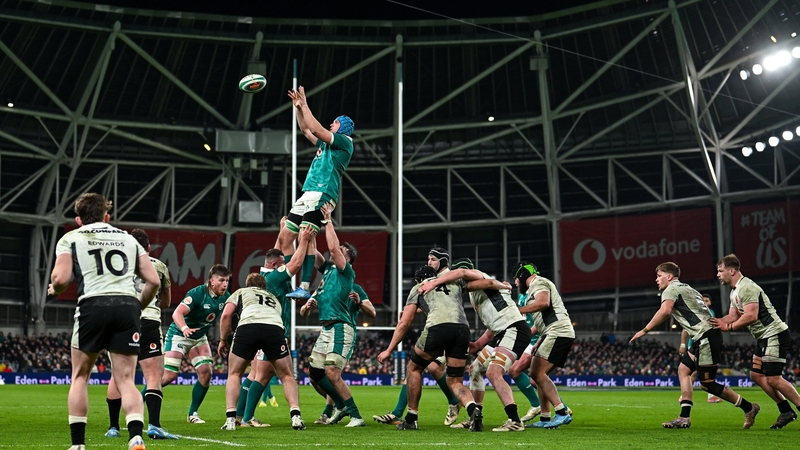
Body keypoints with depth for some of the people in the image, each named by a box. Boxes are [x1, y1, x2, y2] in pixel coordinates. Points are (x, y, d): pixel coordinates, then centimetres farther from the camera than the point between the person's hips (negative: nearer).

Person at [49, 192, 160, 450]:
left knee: (80, 377, 16)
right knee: (126, 380, 4)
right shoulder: (128, 239, 23)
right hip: (128, 305, 2)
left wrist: (53, 289, 23)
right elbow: (154, 281, 14)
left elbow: (61, 279, 0)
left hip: (93, 304, -2)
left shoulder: (70, 238, 14)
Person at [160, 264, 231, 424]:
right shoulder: (197, 293, -26)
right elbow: (177, 313, -36)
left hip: (199, 338, 6)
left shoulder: (225, 297, -6)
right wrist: (184, 328, -54)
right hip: (178, 335, -6)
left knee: (206, 373, -9)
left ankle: (192, 413, 4)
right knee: (169, 376, -13)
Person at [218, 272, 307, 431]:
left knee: (234, 375, 17)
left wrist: (223, 340, 26)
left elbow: (226, 315, 18)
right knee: (287, 376, 17)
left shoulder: (241, 292, 32)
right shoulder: (274, 298, 42)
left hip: (247, 326, -1)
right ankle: (296, 416, -1)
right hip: (275, 327, 2)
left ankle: (230, 419, 5)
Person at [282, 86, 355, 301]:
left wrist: (305, 105, -3)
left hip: (322, 194, -9)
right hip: (308, 194, 10)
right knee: (284, 236, 6)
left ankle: (304, 288, -19)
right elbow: (306, 130, 35)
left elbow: (316, 129, -10)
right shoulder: (327, 144, 26)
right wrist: (298, 108, 25)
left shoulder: (344, 141, 0)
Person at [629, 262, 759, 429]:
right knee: (683, 370, 10)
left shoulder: (671, 289, -4)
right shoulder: (686, 288, 25)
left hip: (706, 336, -10)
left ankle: (748, 408, 6)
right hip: (704, 338, 10)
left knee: (707, 384, -5)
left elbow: (665, 311, -24)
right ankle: (684, 418, 6)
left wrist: (644, 331, -21)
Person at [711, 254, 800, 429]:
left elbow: (751, 316, -26)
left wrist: (729, 327, -16)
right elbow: (733, 316, 15)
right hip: (765, 337, 11)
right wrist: (714, 323, 0)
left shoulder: (746, 287, -18)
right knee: (757, 375, 8)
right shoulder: (735, 291, 16)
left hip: (775, 334, -11)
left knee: (773, 379, -12)